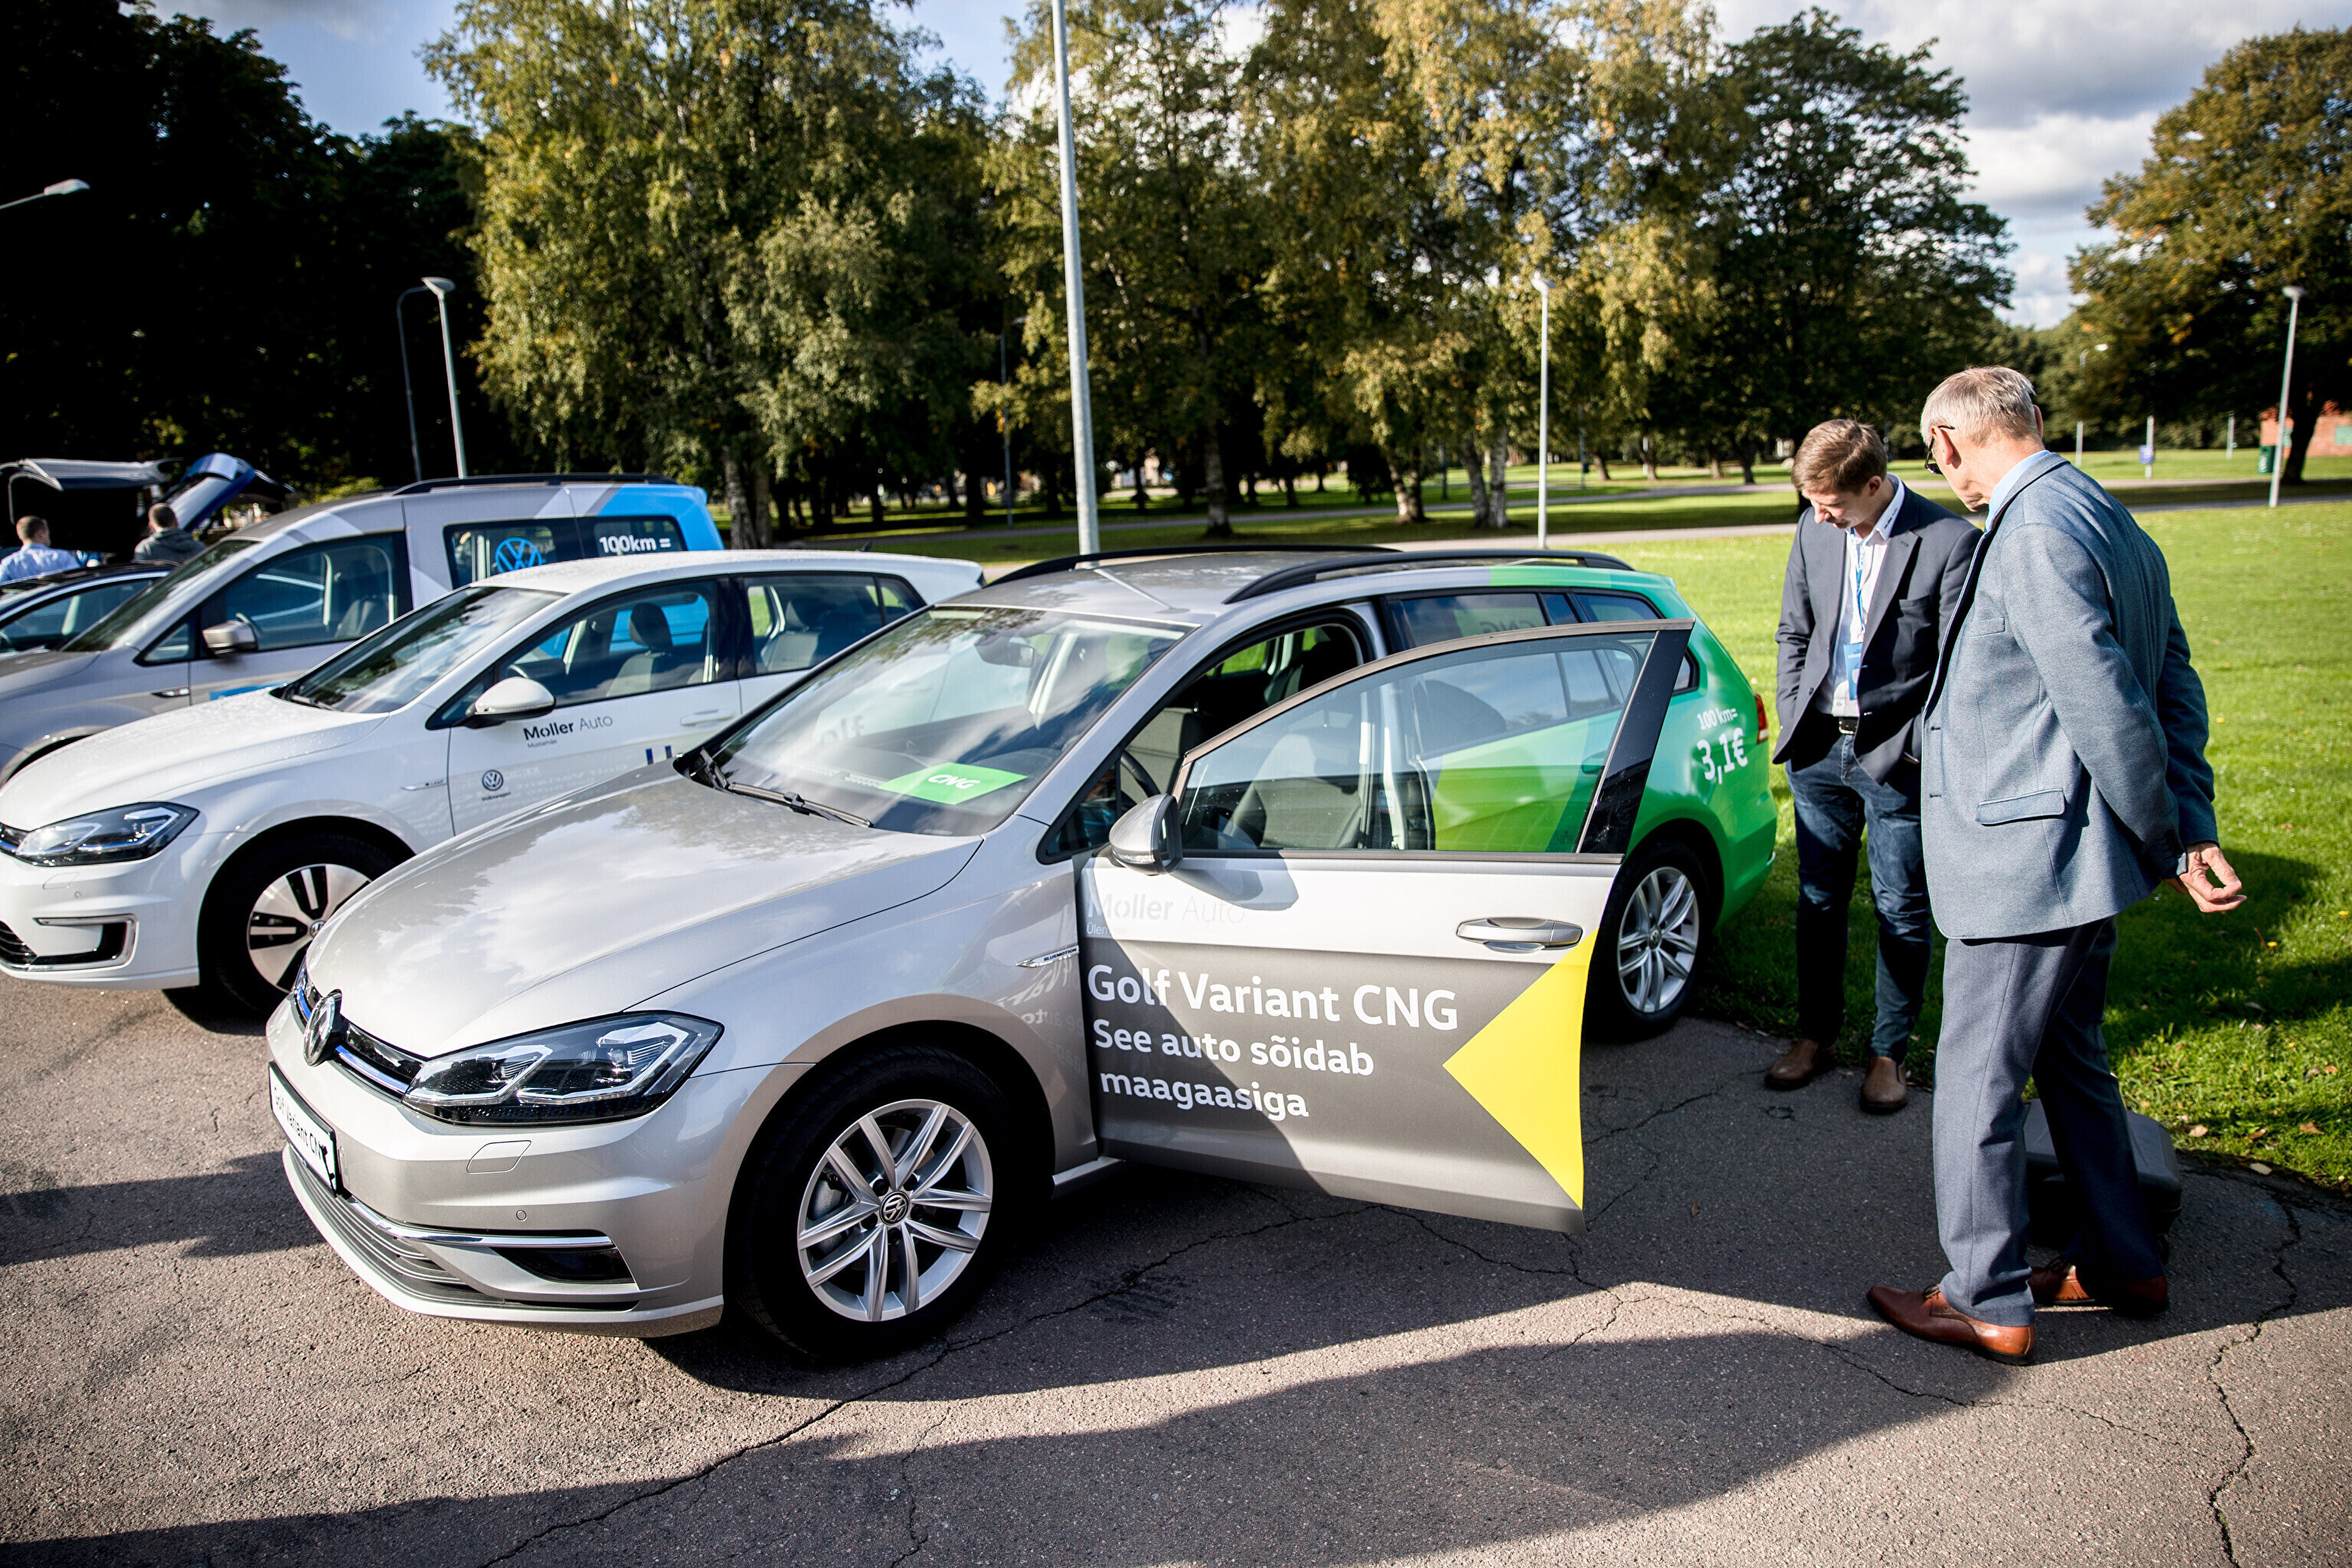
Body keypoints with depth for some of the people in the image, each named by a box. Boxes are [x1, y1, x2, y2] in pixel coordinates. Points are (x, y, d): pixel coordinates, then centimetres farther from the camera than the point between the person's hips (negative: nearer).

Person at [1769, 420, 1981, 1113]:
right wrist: (1794, 720, 7)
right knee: (1819, 899, 13)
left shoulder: (1950, 541, -13)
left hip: (1898, 758, -4)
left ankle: (1890, 1052, 22)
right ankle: (1816, 1036, 28)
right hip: (1820, 748, 5)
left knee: (1901, 911, 7)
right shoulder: (1815, 530, 2)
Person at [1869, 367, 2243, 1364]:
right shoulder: (2110, 522, 12)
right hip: (2080, 858, 10)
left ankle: (1988, 1302, 15)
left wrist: (2169, 844, -11)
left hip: (2024, 865, -10)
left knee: (1977, 1080, 2)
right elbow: (2174, 689, 11)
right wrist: (2191, 831, 6)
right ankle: (2124, 1264, 36)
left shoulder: (2034, 535, -20)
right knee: (2071, 1063, 22)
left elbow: (2108, 705, -22)